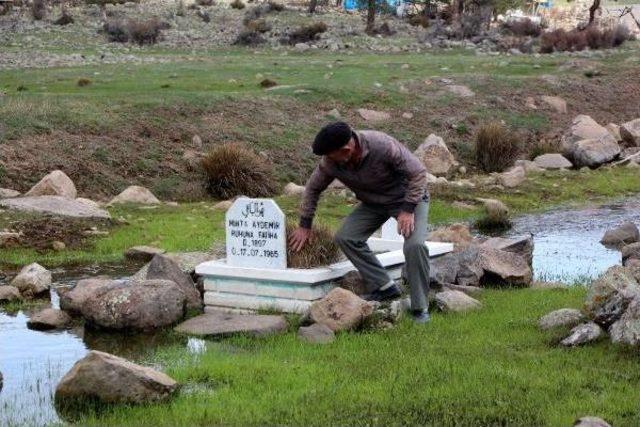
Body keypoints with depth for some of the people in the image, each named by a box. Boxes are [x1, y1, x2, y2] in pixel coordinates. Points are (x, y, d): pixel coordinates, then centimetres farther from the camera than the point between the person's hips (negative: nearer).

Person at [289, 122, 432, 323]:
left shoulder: (383, 146, -35)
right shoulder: (330, 163, -19)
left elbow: (418, 172, -25)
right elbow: (313, 188, 0)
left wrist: (408, 210, -27)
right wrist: (305, 225, 5)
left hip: (408, 197, -5)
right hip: (373, 203, 5)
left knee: (415, 245, -26)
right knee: (345, 238, -13)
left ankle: (420, 307, -10)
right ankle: (384, 286, -3)